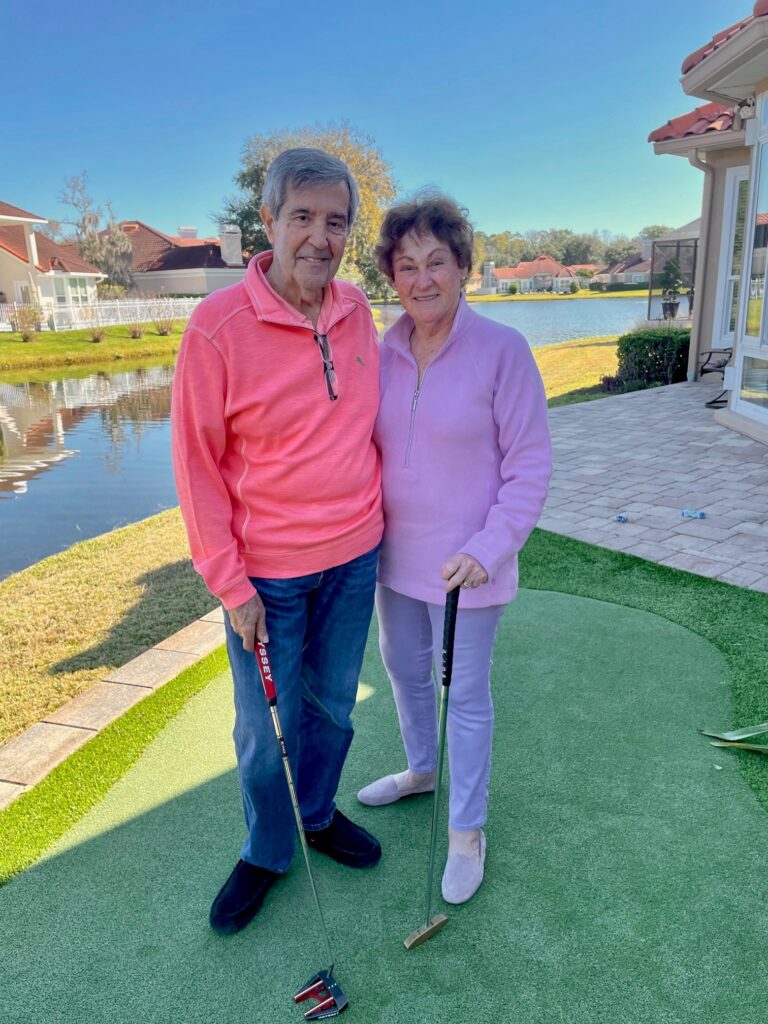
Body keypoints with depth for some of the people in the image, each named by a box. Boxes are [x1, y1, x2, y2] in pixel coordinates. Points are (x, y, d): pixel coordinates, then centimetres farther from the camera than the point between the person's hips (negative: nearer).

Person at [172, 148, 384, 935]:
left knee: (334, 705, 21)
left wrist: (378, 511, 12)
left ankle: (317, 814, 46)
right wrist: (230, 585, -12)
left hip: (354, 557, 5)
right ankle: (267, 850, 39)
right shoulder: (218, 326, -17)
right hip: (268, 571, -4)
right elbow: (197, 464, -13)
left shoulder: (357, 312, -1)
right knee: (267, 725, 12)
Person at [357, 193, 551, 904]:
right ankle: (421, 769, 51)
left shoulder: (502, 350, -15)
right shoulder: (383, 352, -1)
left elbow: (529, 467, -12)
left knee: (466, 695, 10)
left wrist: (486, 551, -20)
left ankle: (466, 831, 31)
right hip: (396, 556, 6)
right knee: (404, 670, 23)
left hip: (468, 567, -5)